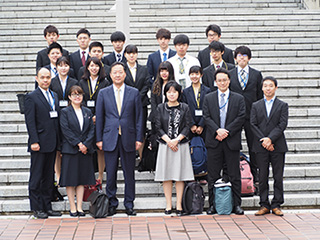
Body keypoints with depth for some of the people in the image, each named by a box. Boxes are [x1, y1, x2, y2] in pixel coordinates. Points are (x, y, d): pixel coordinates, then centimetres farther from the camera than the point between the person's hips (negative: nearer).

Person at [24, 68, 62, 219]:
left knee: (49, 176, 11)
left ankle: (47, 206, 17)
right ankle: (37, 208, 7)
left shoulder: (54, 96, 15)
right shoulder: (31, 97, -5)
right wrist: (34, 141, -17)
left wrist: (59, 141, 10)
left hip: (52, 144, 6)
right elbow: (30, 122, -10)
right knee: (36, 177, 0)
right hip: (40, 144, -6)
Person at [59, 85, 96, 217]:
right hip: (70, 150, -4)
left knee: (82, 179, 5)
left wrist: (86, 144, -9)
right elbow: (66, 130, -8)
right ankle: (72, 208, 6)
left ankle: (79, 207, 11)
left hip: (85, 150, 4)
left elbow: (92, 130, 6)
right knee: (70, 180, -1)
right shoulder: (65, 112, 1)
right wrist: (78, 144, -15)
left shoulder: (88, 112, 13)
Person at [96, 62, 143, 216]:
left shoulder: (134, 93, 5)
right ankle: (112, 204, 14)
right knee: (110, 173, 3)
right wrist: (99, 139, 2)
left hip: (128, 138, 0)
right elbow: (99, 117, 7)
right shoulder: (103, 93, 6)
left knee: (129, 173, 5)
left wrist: (139, 138, -1)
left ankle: (129, 205, 15)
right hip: (110, 139, 0)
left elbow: (139, 117, 5)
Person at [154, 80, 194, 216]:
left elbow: (187, 126, -1)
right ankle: (168, 205, 8)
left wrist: (176, 140, -12)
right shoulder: (161, 108, 5)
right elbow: (158, 127, 1)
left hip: (181, 145, -1)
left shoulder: (184, 108, 4)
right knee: (166, 176, 1)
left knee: (180, 175, 0)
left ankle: (179, 205, 6)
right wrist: (168, 141, -11)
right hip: (165, 145, 1)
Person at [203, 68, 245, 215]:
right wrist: (217, 130, -14)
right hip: (214, 142, 1)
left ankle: (236, 205, 9)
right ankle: (212, 204, 10)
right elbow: (207, 117, 1)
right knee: (213, 175, 3)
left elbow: (241, 118, -1)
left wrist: (226, 131, -11)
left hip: (232, 141, 0)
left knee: (234, 175, 3)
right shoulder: (208, 98, 9)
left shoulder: (238, 98, 7)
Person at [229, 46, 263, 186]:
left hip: (252, 115, 0)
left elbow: (260, 96, 6)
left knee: (253, 146, 6)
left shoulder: (257, 74, 7)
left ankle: (255, 175, 15)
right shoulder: (229, 74, 6)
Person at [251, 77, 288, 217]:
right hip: (261, 147, 1)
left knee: (278, 177, 1)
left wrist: (270, 139, -16)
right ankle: (264, 205, 9)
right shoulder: (256, 106, 10)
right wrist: (263, 141, -10)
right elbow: (253, 124, 2)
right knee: (262, 177, 2)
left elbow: (282, 125, -4)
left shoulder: (282, 105, 6)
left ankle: (276, 205, 9)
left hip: (278, 146, -1)